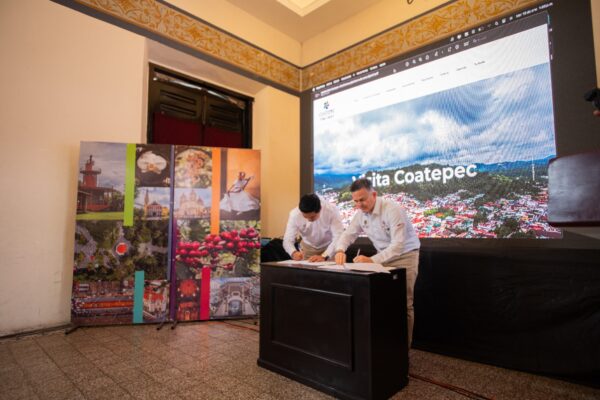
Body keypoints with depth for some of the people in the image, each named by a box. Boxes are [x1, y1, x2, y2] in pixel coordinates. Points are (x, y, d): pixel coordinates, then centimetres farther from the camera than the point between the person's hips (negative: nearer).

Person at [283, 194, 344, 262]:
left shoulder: (332, 210, -28)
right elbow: (287, 240, -21)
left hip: (329, 246, -1)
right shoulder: (294, 214, -24)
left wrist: (324, 256, -44)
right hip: (308, 247, 1)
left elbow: (339, 237, -32)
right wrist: (293, 253, -42)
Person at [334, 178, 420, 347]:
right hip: (384, 257, 6)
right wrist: (340, 250, -22)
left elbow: (398, 245, -32)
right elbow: (348, 234, 0)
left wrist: (372, 260, -41)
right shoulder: (361, 213, -7)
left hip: (405, 255, -6)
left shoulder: (392, 209, -28)